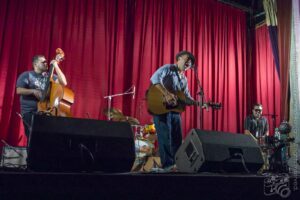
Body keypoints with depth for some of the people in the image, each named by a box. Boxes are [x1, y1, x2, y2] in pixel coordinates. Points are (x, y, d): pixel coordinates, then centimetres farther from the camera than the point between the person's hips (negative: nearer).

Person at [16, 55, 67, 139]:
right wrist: (33, 91, -18)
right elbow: (19, 90, -5)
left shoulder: (49, 76, 13)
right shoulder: (26, 75, 4)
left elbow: (63, 82, -1)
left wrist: (56, 67, -3)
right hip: (29, 111, -2)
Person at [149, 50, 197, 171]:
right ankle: (168, 164, -2)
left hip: (175, 109, 8)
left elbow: (187, 97, 19)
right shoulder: (168, 68, -3)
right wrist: (167, 94, -30)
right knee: (165, 137, -8)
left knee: (177, 138, 8)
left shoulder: (184, 79, 19)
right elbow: (154, 78, -21)